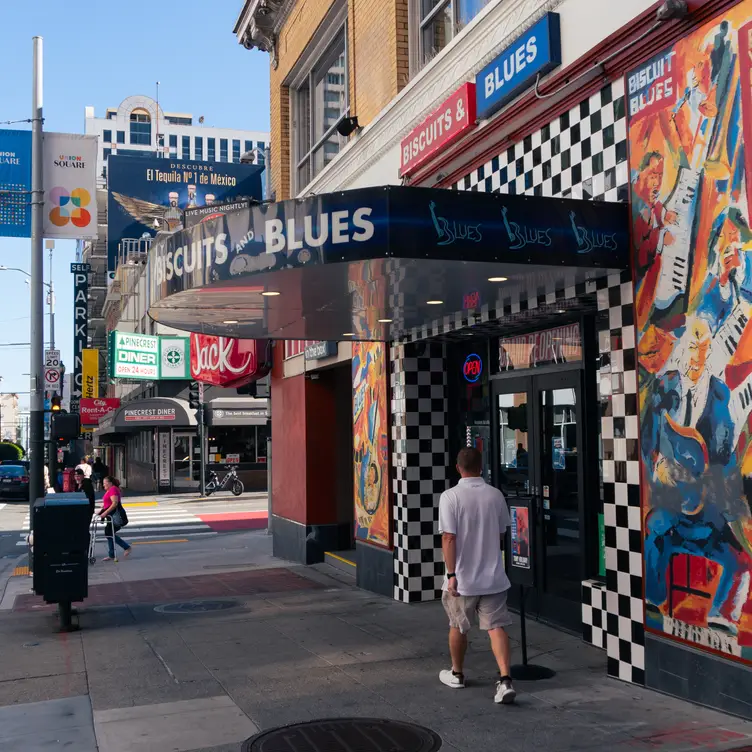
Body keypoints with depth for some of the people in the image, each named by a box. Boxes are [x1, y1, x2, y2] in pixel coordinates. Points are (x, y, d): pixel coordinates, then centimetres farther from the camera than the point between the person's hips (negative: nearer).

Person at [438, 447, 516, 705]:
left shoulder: (451, 496, -12)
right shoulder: (495, 495, 0)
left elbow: (449, 538, -16)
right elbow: (501, 534, 10)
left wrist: (451, 574, -11)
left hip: (463, 577, -2)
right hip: (493, 576, 2)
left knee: (458, 627, 16)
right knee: (496, 627, 3)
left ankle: (457, 674, 33)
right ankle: (505, 680, -9)